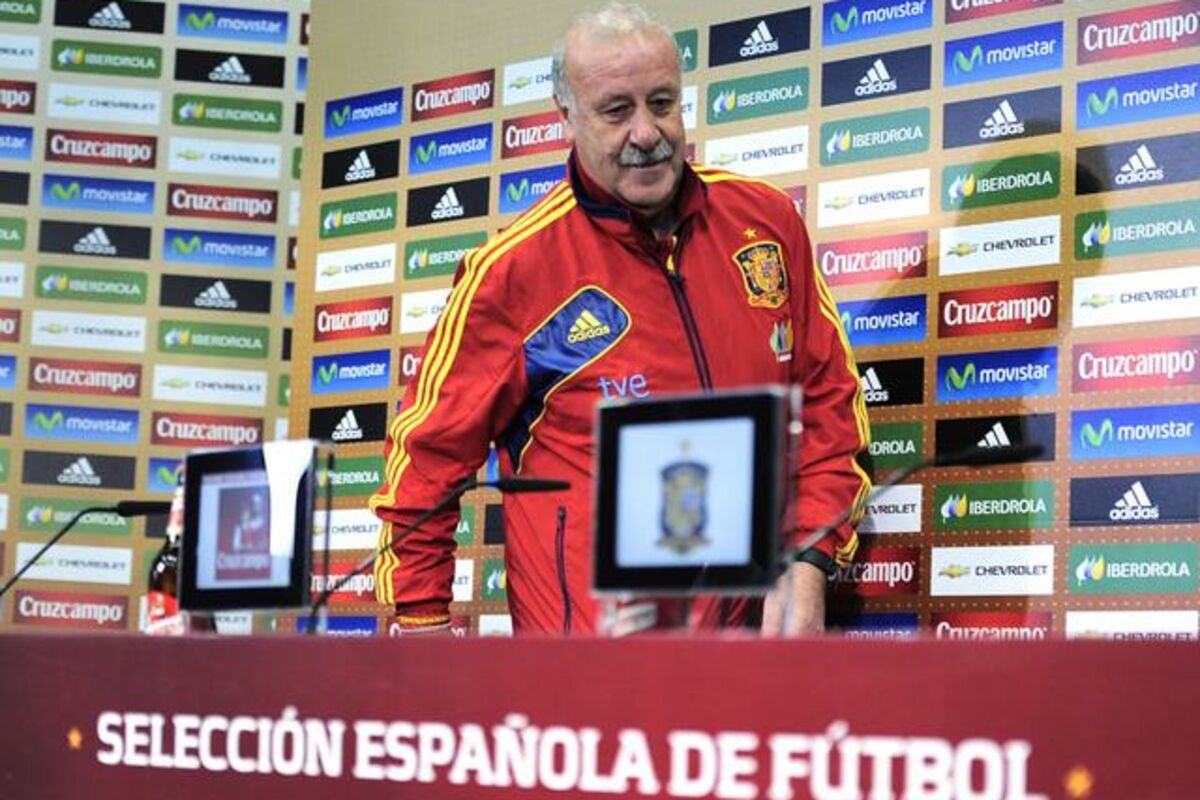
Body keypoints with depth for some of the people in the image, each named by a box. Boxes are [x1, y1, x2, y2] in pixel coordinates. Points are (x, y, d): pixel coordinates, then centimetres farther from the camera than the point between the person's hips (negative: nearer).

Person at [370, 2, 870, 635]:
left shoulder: (766, 220, 3)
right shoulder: (513, 269, -8)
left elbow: (826, 398, 9)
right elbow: (426, 456, -1)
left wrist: (808, 566, -1)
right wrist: (424, 629, -3)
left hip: (751, 618, 4)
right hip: (593, 629, -4)